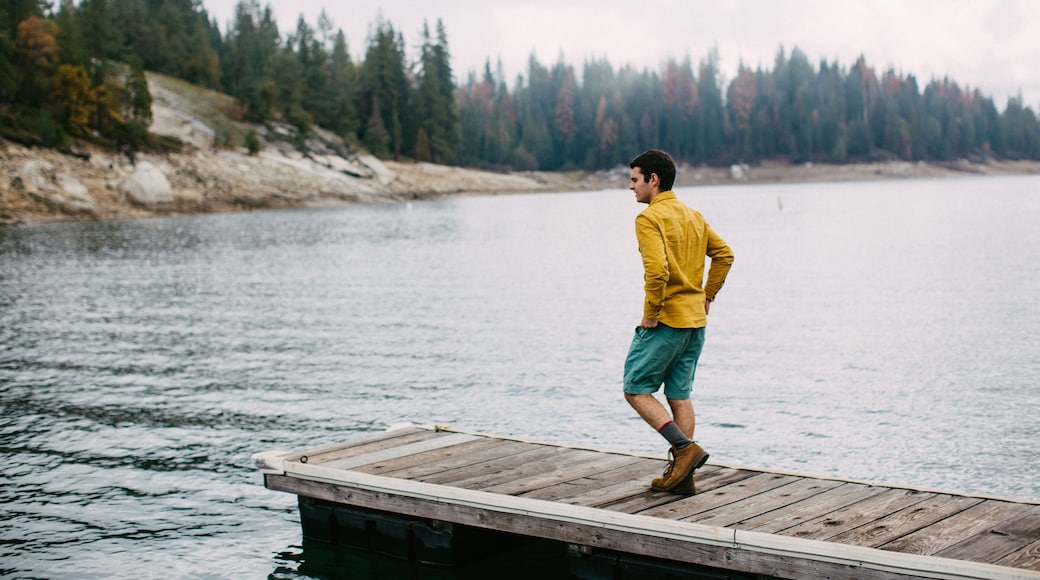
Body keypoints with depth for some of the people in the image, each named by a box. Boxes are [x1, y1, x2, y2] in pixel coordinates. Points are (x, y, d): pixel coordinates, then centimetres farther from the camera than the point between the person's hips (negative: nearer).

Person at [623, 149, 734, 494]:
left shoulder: (649, 218, -13)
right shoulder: (693, 216, 12)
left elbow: (657, 269, -25)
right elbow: (724, 254, 16)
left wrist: (650, 313, -16)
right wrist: (707, 296, 17)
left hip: (665, 321, -8)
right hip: (695, 321, 8)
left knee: (637, 390, 2)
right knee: (679, 396, 11)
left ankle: (686, 448, -8)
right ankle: (682, 475, 12)